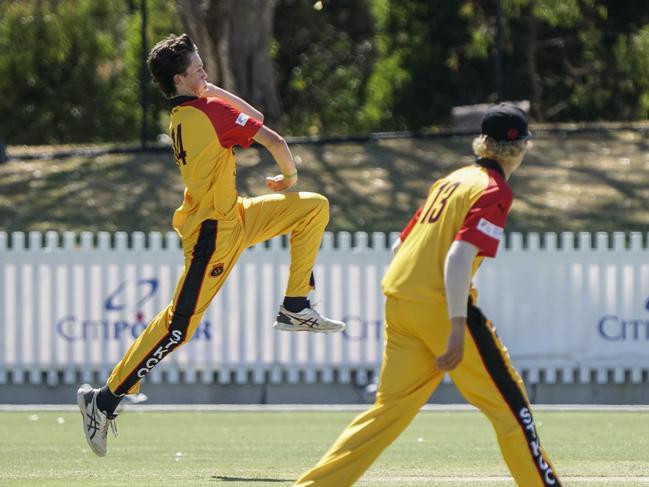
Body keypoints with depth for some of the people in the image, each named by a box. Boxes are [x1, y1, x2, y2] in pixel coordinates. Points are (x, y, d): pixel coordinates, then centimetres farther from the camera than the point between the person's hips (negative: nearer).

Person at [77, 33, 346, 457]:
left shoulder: (183, 116, 7)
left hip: (236, 218, 10)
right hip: (214, 234, -10)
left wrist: (209, 89, 9)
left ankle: (295, 309, 13)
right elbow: (275, 141, -17)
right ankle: (105, 399, -5)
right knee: (179, 326, -9)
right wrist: (290, 176, 2)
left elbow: (254, 117, 17)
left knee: (314, 208, 12)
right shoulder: (211, 113, -19)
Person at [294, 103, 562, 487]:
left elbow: (399, 247, 22)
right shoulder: (495, 191, -6)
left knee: (390, 408, 11)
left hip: (398, 300, 8)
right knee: (509, 402, 1)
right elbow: (458, 256, -19)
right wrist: (457, 329, -23)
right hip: (440, 306, -8)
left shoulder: (452, 180, 19)